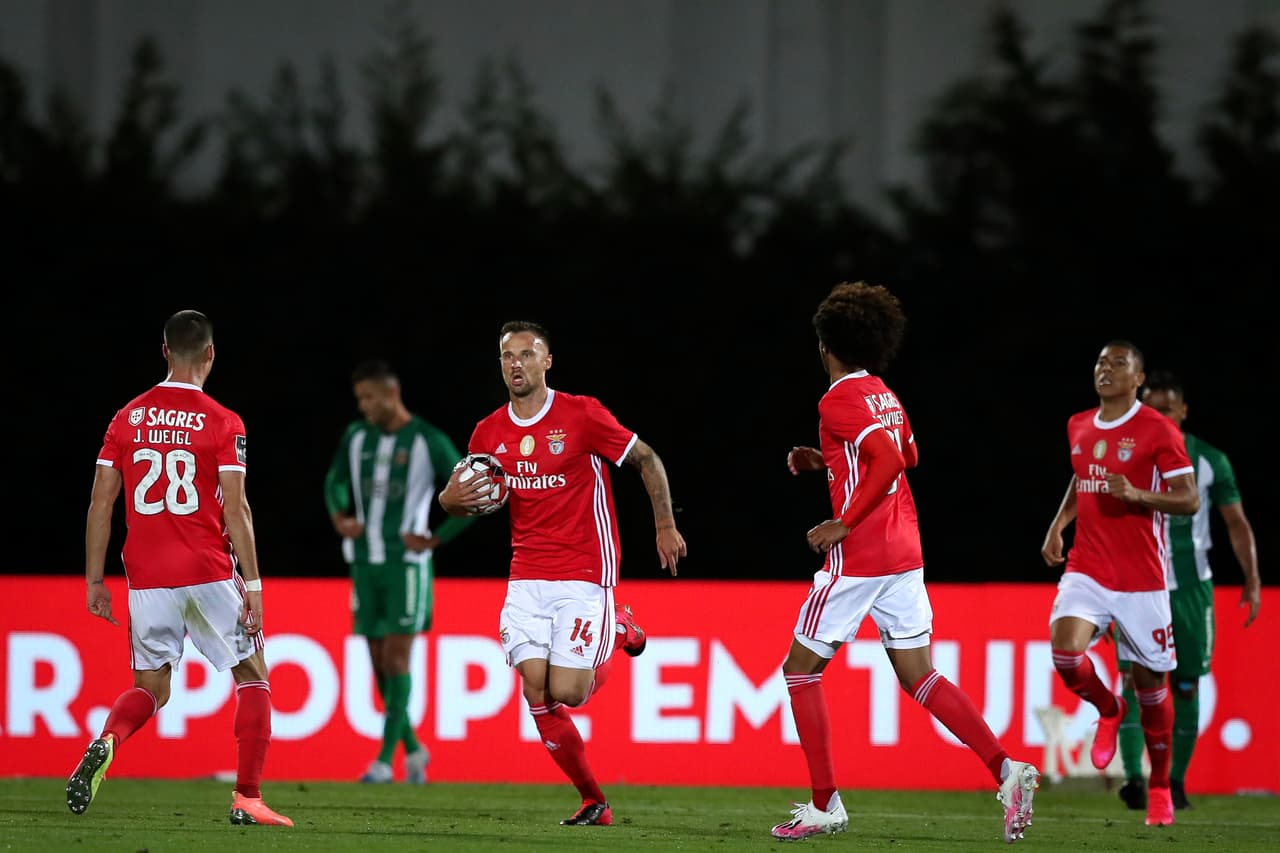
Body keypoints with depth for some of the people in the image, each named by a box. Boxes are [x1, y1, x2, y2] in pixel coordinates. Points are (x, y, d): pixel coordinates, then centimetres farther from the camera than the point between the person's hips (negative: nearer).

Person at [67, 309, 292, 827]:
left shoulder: (127, 419, 6)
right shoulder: (223, 424, -5)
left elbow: (101, 505, 5)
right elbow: (235, 510, -9)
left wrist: (94, 580, 11)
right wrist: (252, 584, -6)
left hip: (147, 578, 3)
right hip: (210, 572, -3)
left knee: (150, 690, 14)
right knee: (253, 678, 12)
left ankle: (104, 745, -18)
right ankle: (247, 798, 3)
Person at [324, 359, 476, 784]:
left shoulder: (429, 442, -6)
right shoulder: (356, 436, 8)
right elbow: (335, 480, 24)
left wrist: (435, 539, -8)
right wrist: (339, 516, 3)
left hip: (406, 563, -5)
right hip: (365, 564, 5)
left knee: (396, 657, -9)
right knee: (379, 661, 6)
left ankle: (385, 759, -9)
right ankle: (413, 749, 22)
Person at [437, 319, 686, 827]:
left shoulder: (581, 415, -8)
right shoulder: (489, 434, 5)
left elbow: (647, 460, 1)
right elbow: (461, 502, 16)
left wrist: (665, 525, -2)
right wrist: (452, 498, -8)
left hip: (584, 575, -4)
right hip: (527, 579, 4)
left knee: (566, 692, -12)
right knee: (537, 692, -8)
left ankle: (619, 631, 20)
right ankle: (593, 802, 6)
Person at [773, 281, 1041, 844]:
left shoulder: (839, 401, -12)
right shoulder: (885, 397, 14)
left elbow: (890, 460, -25)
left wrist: (843, 525, -21)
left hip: (859, 559, -8)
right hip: (905, 553, 8)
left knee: (800, 670, 5)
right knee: (919, 676, 8)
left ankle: (825, 804, 3)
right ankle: (1006, 770, -9)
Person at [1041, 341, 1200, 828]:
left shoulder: (1158, 431, -8)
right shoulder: (1079, 427, 10)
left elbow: (1189, 500, -10)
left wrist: (1136, 495, -24)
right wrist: (1058, 525, 11)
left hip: (1141, 578, -4)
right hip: (1086, 569, 4)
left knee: (1149, 680, 3)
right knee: (1065, 652, -21)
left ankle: (1160, 788, 21)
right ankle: (1108, 710, 13)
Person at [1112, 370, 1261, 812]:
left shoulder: (1210, 461, 0)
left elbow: (1237, 524, 5)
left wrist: (1252, 581, -3)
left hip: (1190, 588, 1)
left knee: (1186, 687, 4)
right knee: (1134, 679, -14)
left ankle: (1176, 783, 15)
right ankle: (1133, 778, -19)